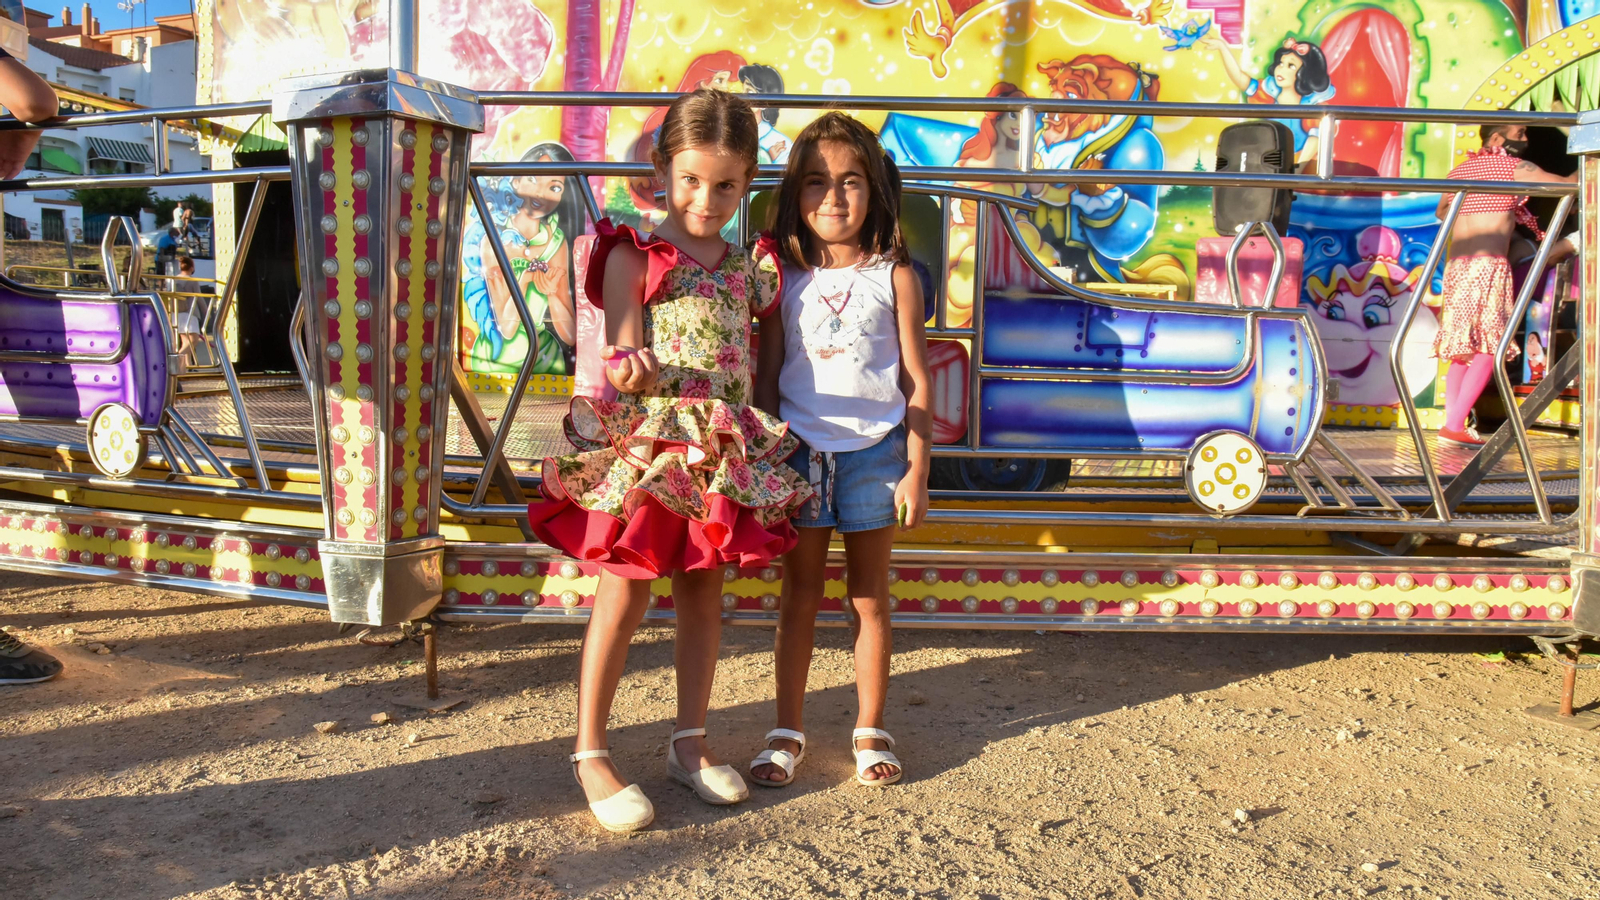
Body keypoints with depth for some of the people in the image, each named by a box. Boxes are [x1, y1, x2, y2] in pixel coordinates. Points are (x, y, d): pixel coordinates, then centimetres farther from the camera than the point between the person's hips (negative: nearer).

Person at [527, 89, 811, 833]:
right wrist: (631, 368, -32)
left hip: (722, 453, 5)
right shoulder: (633, 257, -3)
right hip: (645, 447, -5)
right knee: (625, 594, -1)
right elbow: (624, 357, -12)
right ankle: (590, 752, 13)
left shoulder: (750, 268, 11)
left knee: (703, 592, 11)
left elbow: (765, 346, 17)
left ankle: (689, 742, 25)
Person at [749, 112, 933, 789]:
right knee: (800, 593, 9)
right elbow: (767, 376, 4)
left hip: (876, 452, -1)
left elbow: (917, 380, -1)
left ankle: (870, 731, 23)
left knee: (869, 595, 10)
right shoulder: (784, 277, 1)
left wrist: (916, 471, -4)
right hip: (801, 450, 1)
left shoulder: (893, 275, -2)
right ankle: (787, 732, 20)